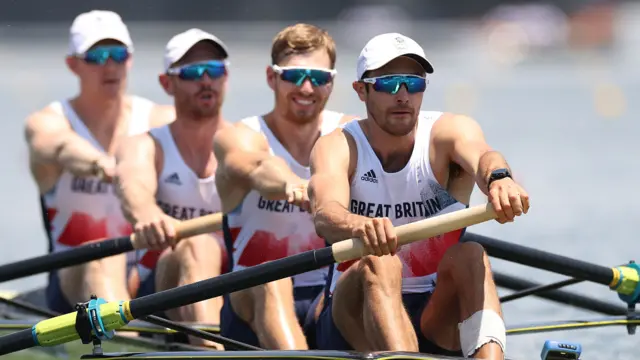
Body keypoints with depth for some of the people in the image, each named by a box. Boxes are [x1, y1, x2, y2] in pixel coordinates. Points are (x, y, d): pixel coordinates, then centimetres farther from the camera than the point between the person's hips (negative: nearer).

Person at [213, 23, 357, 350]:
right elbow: (259, 167, -31)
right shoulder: (241, 137, -6)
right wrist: (291, 184, -56)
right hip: (254, 310, -3)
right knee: (271, 280, -34)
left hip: (330, 305, 3)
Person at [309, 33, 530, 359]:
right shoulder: (338, 147, -5)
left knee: (470, 256, -26)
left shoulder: (448, 132, -2)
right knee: (379, 265, -31)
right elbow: (325, 213, -28)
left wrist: (499, 177, -54)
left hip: (439, 324, 1)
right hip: (355, 319, -1)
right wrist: (358, 227, -53)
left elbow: (481, 155, -28)